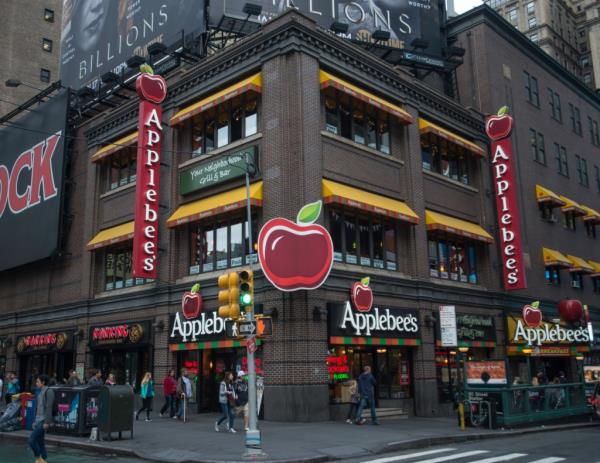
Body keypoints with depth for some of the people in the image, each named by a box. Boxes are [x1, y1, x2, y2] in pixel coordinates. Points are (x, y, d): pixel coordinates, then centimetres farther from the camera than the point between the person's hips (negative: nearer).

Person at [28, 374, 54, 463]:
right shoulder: (40, 392, 16)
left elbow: (49, 408, -18)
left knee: (32, 439, -12)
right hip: (38, 421, 9)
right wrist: (35, 421, 19)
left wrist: (47, 422, -21)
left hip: (43, 421, -9)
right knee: (40, 442, 9)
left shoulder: (49, 391, -12)